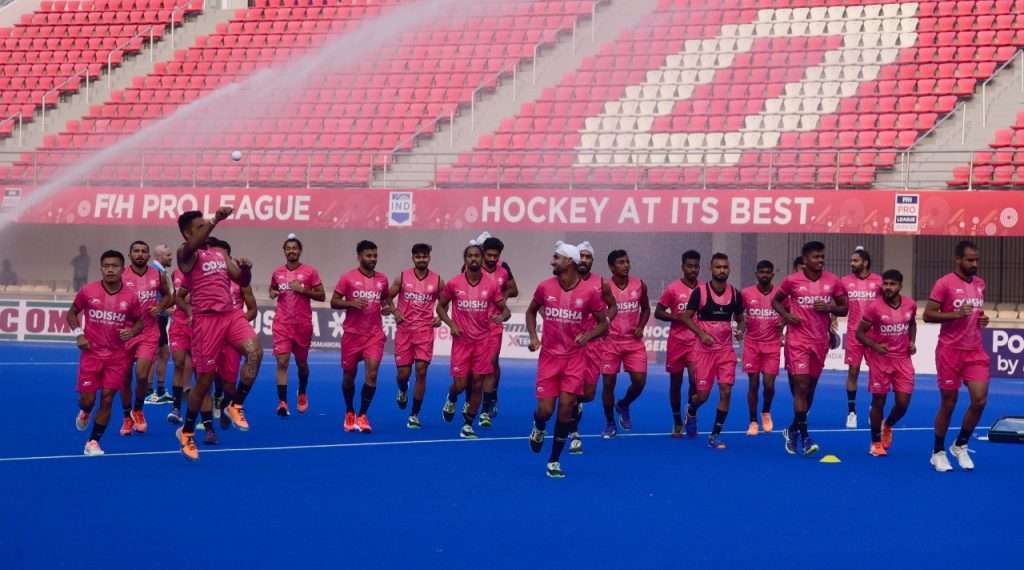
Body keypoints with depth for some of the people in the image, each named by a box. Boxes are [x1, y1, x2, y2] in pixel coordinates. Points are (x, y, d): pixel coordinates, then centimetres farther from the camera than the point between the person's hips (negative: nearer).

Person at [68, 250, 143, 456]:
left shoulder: (130, 297, -5)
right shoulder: (87, 291, -6)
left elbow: (139, 321, 9)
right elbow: (72, 313, 8)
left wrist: (131, 332, -13)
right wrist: (78, 334, -7)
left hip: (116, 356, 0)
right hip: (91, 353, 0)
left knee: (107, 399, -3)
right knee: (88, 399, 1)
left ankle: (93, 442, 10)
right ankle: (85, 412, 40)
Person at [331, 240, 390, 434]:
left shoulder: (382, 279, 6)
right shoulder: (348, 278, -4)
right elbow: (334, 302, -4)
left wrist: (387, 307, 0)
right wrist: (352, 303, -20)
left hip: (375, 334, 2)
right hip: (352, 334, -1)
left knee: (372, 372, -14)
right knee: (349, 375, 10)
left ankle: (362, 416, -8)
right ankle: (349, 412, 32)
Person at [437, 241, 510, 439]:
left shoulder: (492, 285, -3)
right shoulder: (453, 284, -5)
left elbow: (505, 309, 3)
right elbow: (440, 306, 7)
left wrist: (501, 317, -20)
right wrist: (451, 324, -9)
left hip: (482, 341, 1)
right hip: (461, 340, -1)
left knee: (477, 384, 1)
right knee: (460, 384, -3)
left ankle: (468, 425, 14)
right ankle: (451, 400, 34)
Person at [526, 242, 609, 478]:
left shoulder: (589, 292, -8)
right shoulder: (545, 287, -2)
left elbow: (603, 323, 2)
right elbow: (531, 311, 15)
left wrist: (588, 335, -18)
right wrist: (533, 336, 0)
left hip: (575, 358, -1)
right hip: (549, 356, 1)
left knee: (566, 407, -8)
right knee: (545, 409, -4)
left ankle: (554, 461, 6)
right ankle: (538, 428, 35)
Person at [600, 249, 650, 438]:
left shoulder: (639, 285, 0)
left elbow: (646, 309, 15)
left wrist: (641, 327, 0)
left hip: (633, 341, 2)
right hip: (611, 341, -2)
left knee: (639, 380, -7)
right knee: (609, 383, 2)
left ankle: (623, 406, 24)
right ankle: (610, 423, 19)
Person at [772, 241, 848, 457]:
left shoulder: (833, 281, 1)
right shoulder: (792, 281, -4)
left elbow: (844, 309, 9)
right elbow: (776, 301, 10)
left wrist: (829, 307, -12)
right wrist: (786, 315, -10)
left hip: (820, 341, 4)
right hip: (798, 340, -4)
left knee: (810, 388, 11)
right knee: (801, 387, -12)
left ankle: (793, 431, 29)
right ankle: (804, 437, -10)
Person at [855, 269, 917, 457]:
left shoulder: (910, 305, -2)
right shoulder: (874, 307, -14)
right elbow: (860, 332, -8)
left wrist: (912, 342, 3)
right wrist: (875, 346, -24)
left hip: (903, 359, 3)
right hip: (880, 359, -3)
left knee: (903, 403, 0)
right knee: (878, 401, 3)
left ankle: (887, 426, 32)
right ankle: (876, 442, 19)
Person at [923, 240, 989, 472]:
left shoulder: (980, 284, 10)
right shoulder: (944, 283, -10)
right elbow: (927, 315, -12)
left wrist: (983, 319, 4)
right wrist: (956, 314, -23)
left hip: (975, 352, 5)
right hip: (950, 352, -5)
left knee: (979, 400, -6)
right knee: (948, 404, 3)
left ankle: (960, 446, 15)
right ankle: (938, 452, 19)